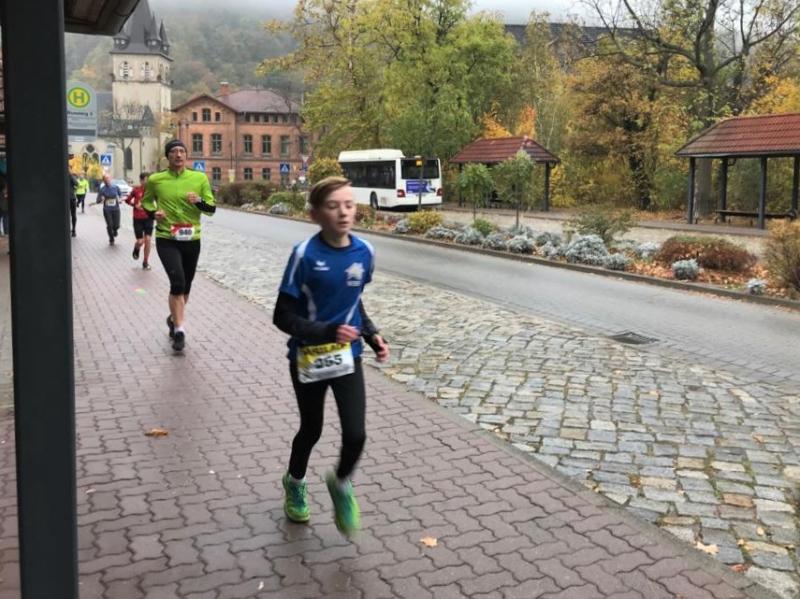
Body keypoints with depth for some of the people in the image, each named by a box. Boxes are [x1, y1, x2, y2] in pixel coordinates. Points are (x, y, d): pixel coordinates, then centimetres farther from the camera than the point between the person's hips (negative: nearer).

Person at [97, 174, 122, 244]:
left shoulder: (115, 187, 0)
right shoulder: (102, 189, -5)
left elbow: (120, 194, 18)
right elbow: (98, 200, -2)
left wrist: (120, 199, -1)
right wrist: (101, 199, -23)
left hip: (116, 209, 1)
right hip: (107, 210, -1)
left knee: (116, 225, -3)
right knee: (109, 225, -3)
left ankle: (115, 230, 35)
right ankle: (111, 240, 19)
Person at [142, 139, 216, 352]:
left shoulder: (200, 178, 0)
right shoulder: (155, 179, -1)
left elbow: (212, 208, 2)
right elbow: (146, 201, 17)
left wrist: (199, 201, -18)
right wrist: (153, 213, -4)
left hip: (191, 240, 3)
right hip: (166, 239, -3)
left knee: (185, 286, 15)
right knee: (177, 281, -20)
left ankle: (174, 318, 41)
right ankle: (179, 330, -11)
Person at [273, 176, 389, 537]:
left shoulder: (364, 253, -6)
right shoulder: (305, 255, -20)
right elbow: (283, 316, -18)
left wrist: (372, 335, 0)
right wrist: (328, 332, -29)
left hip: (347, 357, 3)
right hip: (308, 359, -3)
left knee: (355, 435, -7)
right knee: (312, 430, 16)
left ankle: (341, 484, 27)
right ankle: (294, 483, 49)